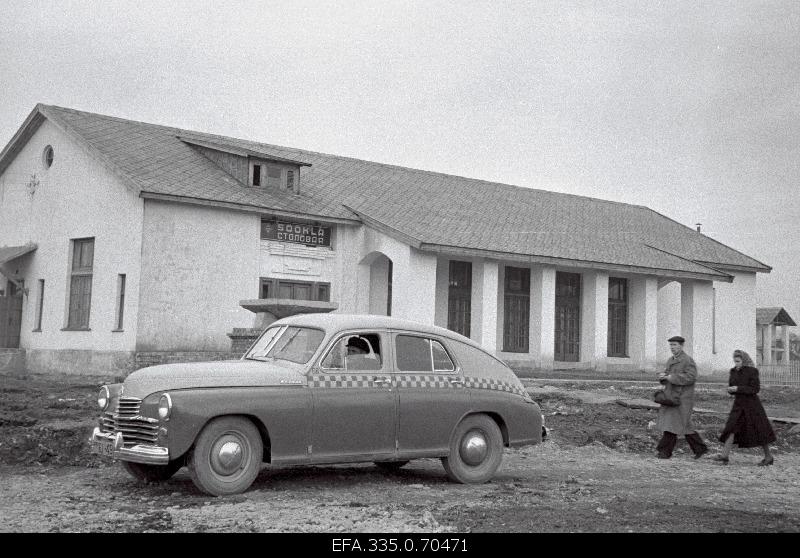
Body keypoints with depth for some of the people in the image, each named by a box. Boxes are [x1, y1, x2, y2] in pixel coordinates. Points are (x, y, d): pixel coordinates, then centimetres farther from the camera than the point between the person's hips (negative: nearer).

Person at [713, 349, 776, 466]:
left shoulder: (752, 371, -11)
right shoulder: (734, 371, 7)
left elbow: (755, 389, -16)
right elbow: (731, 386, 16)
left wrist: (738, 389, -22)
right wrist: (730, 390, -8)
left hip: (751, 405, -6)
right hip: (738, 405, 6)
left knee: (759, 431, 4)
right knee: (731, 429, -8)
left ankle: (769, 457, 19)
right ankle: (725, 456, -14)